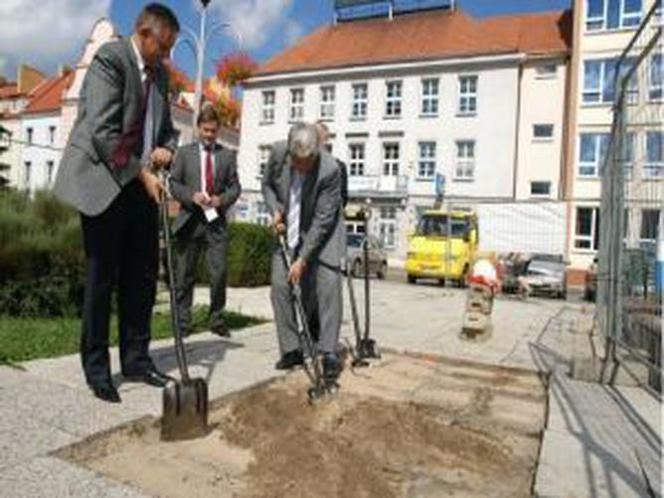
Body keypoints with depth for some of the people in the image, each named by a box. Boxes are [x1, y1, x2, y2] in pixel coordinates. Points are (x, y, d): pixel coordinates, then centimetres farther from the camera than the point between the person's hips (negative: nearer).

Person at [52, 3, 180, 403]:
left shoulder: (159, 74, 15)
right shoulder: (110, 58, -8)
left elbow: (166, 126, 23)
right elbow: (103, 132, -17)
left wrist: (167, 148, 1)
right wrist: (141, 173, -17)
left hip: (141, 184, 7)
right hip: (105, 183, -7)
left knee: (142, 277, 7)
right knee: (102, 280, -2)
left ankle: (137, 360, 19)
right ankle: (96, 369, 11)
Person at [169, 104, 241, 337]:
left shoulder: (227, 155, 10)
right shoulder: (184, 152, 9)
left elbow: (235, 187, 9)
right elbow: (174, 183, 5)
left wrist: (222, 199, -10)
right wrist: (191, 196, -12)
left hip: (216, 220, 0)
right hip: (189, 220, 0)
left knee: (219, 272, -5)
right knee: (185, 275, 6)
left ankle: (217, 320, 9)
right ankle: (183, 322, 16)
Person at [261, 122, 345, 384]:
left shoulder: (330, 170, -29)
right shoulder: (278, 152, -15)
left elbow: (322, 220, -25)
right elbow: (267, 185, 5)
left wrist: (303, 259, -24)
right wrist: (275, 210, -14)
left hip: (321, 232, -4)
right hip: (287, 230, 4)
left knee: (328, 286, -12)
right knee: (280, 285, -3)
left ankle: (329, 354, -3)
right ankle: (291, 349, 8)